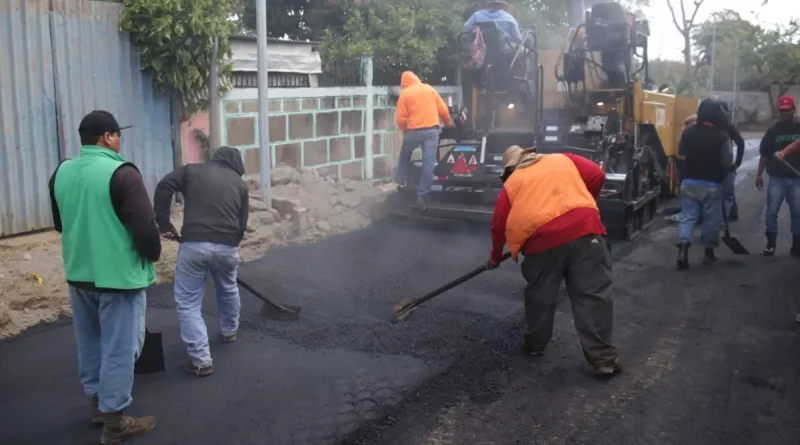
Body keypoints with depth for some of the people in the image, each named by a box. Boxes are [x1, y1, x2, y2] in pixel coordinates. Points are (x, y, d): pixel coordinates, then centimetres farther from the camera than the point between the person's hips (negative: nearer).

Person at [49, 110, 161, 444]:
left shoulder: (60, 173, 5)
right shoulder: (121, 173, -19)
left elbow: (60, 223, 17)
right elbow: (145, 226, -20)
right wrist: (153, 254, -2)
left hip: (78, 273, 7)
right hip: (118, 276, -7)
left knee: (90, 342, 19)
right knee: (119, 347, 3)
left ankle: (98, 402, 35)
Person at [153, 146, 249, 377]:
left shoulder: (192, 170, 14)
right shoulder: (240, 183, 17)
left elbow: (163, 187, -2)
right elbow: (242, 225, 13)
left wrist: (164, 223, 4)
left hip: (194, 244, -2)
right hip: (227, 246, 2)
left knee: (187, 303, 7)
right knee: (228, 290, 31)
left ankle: (201, 360, 3)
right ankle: (230, 331, 52)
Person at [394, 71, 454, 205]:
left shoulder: (404, 93, 2)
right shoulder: (429, 88, 10)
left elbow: (400, 118, -3)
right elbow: (443, 109, 9)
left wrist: (405, 130, 14)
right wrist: (449, 123, 25)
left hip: (414, 131, -1)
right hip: (432, 130, 1)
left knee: (405, 155, 25)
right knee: (429, 162, 0)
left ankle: (401, 180, 31)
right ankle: (423, 194, -1)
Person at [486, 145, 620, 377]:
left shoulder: (510, 184, 20)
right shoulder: (563, 159, 23)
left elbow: (499, 224, 20)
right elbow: (597, 175, 14)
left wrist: (495, 257, 34)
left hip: (542, 240, 0)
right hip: (584, 228, 0)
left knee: (540, 295, 20)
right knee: (593, 294, 3)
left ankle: (535, 344, 34)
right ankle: (603, 358, 3)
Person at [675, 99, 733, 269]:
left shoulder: (688, 132, -3)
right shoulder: (722, 136, -13)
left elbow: (681, 152, 14)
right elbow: (727, 162, -11)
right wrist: (722, 173, 9)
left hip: (689, 182, 3)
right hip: (711, 184, -3)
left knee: (687, 216, 5)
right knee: (711, 218, 10)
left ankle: (683, 248, -10)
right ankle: (708, 251, 18)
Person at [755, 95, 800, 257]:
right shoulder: (772, 131, 4)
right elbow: (764, 155, 7)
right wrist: (759, 175, 5)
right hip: (777, 178, 0)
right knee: (771, 211, -2)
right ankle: (771, 243, 8)